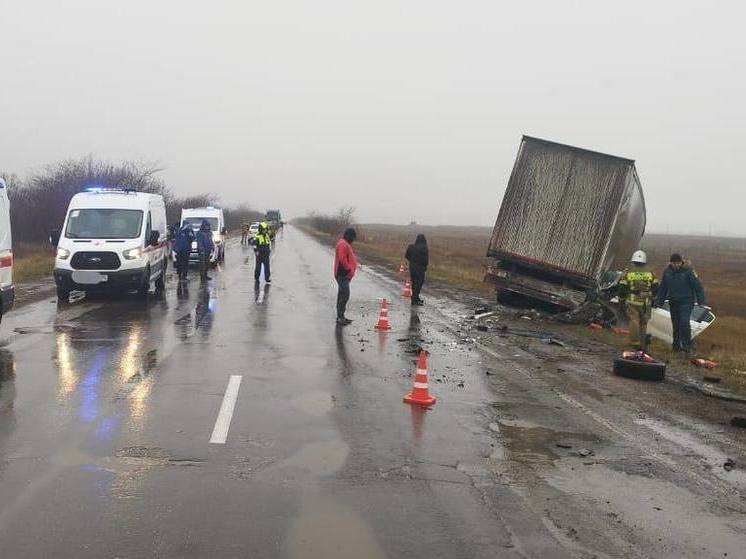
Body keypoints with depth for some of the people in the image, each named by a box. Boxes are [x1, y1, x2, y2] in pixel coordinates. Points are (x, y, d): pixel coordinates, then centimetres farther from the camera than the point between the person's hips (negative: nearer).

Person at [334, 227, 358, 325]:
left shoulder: (345, 244, 18)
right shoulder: (343, 244, -16)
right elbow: (342, 260, -24)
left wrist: (351, 270, 13)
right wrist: (350, 270, -16)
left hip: (345, 274, 11)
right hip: (343, 274, -11)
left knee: (342, 295, 13)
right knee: (345, 295, -13)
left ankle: (340, 316, 19)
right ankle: (340, 317, -13)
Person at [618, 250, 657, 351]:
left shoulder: (627, 273, -1)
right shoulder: (650, 273, 5)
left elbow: (622, 289, -1)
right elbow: (655, 288, 8)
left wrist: (622, 301, 10)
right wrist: (653, 301, 20)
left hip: (632, 302, -2)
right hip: (646, 303, 2)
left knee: (634, 321, -1)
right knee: (643, 323, 12)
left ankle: (635, 342, -11)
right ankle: (643, 345, 21)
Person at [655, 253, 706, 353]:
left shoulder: (688, 271, -8)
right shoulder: (667, 272, 6)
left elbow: (698, 286, -6)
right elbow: (663, 288, 17)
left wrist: (701, 301, -10)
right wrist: (659, 301, 15)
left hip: (686, 302, -5)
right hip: (673, 303, 5)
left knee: (684, 322, -20)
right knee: (675, 325, 9)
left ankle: (687, 345, -9)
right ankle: (676, 345, 19)